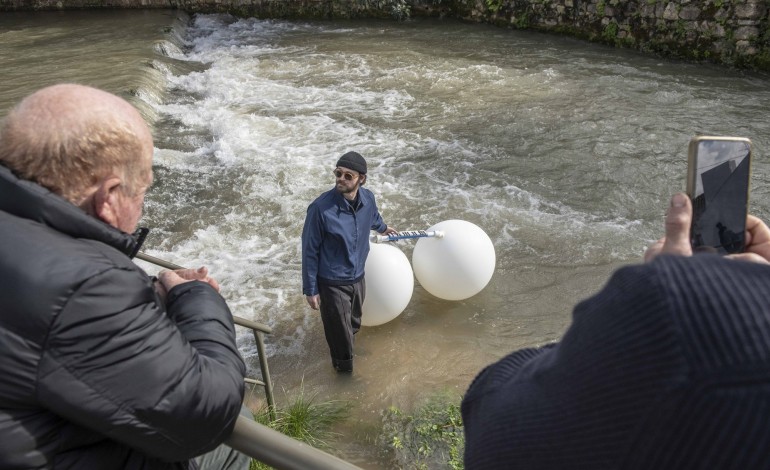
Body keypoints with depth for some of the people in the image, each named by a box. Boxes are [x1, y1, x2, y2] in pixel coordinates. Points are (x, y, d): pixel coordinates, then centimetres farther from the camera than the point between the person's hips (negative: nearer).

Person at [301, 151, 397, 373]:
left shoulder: (368, 198, -11)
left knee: (353, 324, 26)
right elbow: (310, 251, -15)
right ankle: (344, 367, 37)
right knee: (339, 332, 9)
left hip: (358, 278, 6)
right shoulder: (320, 208, -26)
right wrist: (310, 289, -11)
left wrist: (382, 227, 38)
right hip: (331, 284, -5)